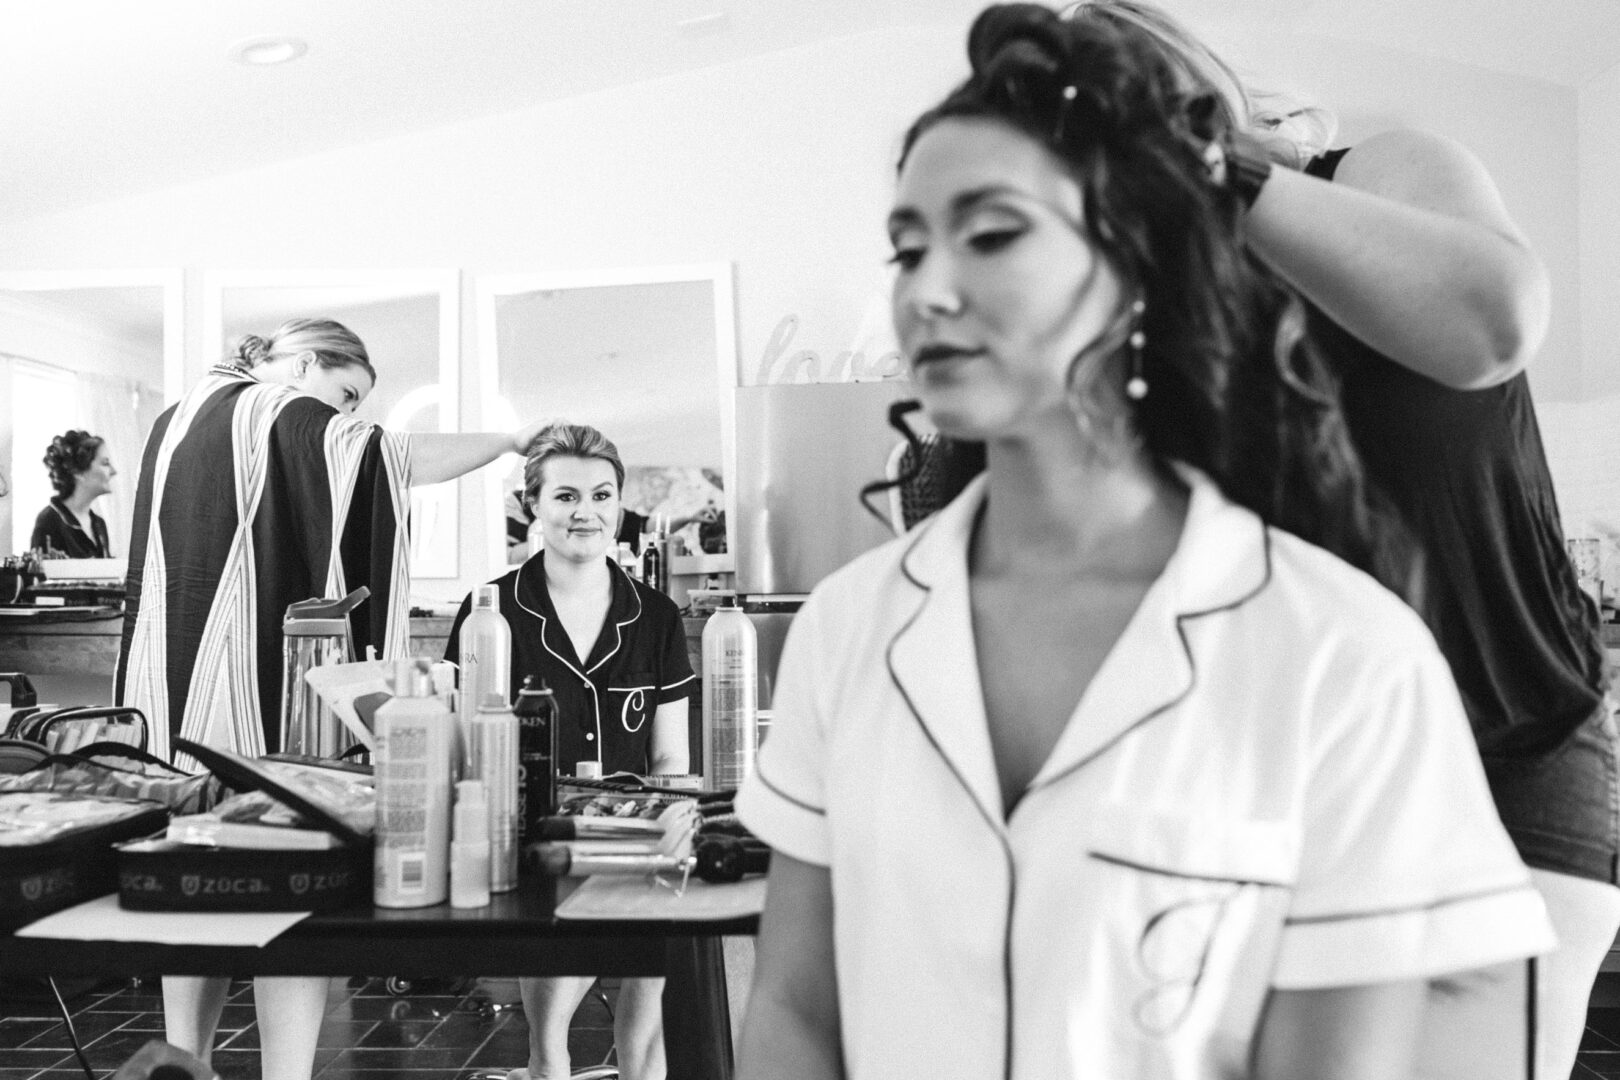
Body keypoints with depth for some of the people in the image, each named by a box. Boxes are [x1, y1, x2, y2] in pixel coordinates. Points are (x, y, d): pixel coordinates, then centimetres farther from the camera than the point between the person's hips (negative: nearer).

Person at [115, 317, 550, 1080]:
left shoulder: (175, 420, 17)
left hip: (167, 681, 8)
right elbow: (409, 459, -10)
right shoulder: (291, 418, -7)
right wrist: (511, 438, 1)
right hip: (264, 684, -8)